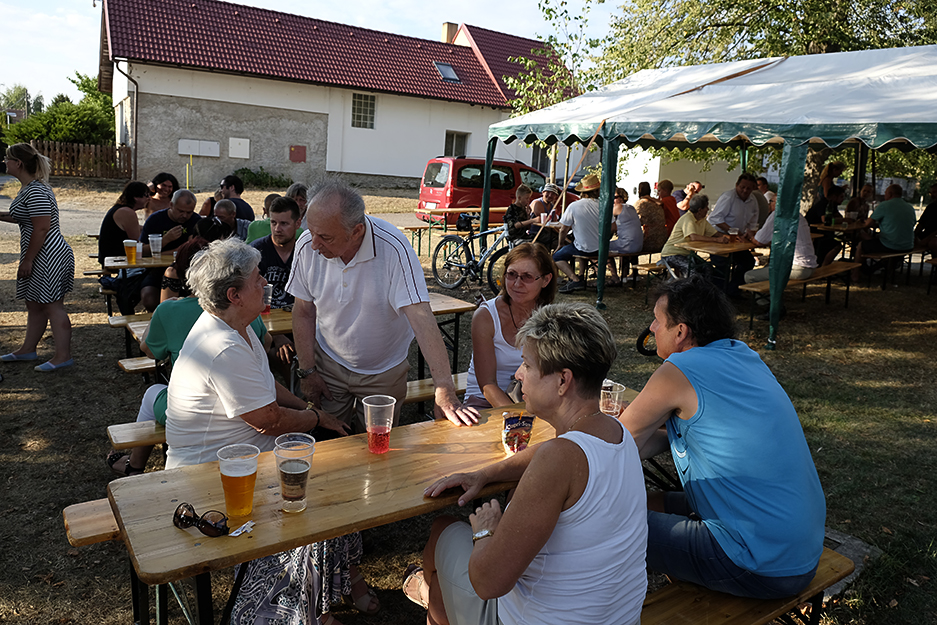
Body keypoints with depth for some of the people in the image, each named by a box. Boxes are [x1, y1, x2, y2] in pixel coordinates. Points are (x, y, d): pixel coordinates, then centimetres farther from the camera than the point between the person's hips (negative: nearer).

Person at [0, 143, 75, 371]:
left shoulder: (35, 192, -19)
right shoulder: (29, 188, 15)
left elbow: (41, 228, -23)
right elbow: (20, 217, 27)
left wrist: (28, 259, -19)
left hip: (47, 256, -11)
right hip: (41, 256, 11)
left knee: (52, 305, -5)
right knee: (34, 305, 18)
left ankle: (63, 355, 1)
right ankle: (28, 349, 30)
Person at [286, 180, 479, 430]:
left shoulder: (393, 248, -29)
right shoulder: (307, 245, -17)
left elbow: (420, 317, -34)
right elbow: (304, 313, -4)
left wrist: (445, 392, -39)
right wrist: (307, 371, -4)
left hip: (384, 372, -2)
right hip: (329, 363, 3)